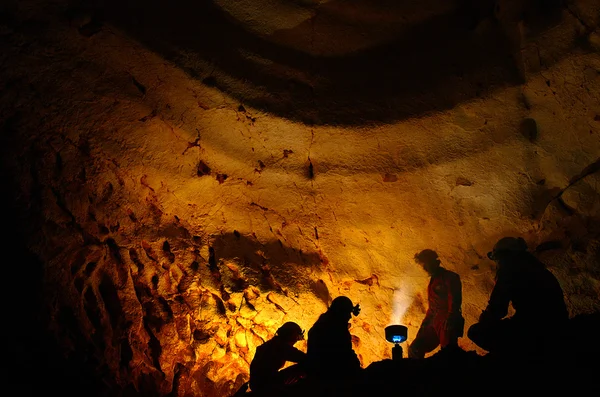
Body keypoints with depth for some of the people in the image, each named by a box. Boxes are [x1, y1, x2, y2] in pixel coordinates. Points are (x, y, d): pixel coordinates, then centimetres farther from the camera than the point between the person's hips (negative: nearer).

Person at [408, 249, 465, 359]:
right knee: (414, 350, 8)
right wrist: (426, 322, 16)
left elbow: (454, 304, -15)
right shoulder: (434, 280, 18)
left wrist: (449, 324, -22)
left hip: (446, 325, -9)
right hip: (433, 324, 9)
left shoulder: (450, 278, -7)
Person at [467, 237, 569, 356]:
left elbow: (497, 307, -10)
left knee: (476, 332, -8)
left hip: (536, 327, -9)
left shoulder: (509, 268, -5)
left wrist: (483, 320, 9)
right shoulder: (534, 267, 20)